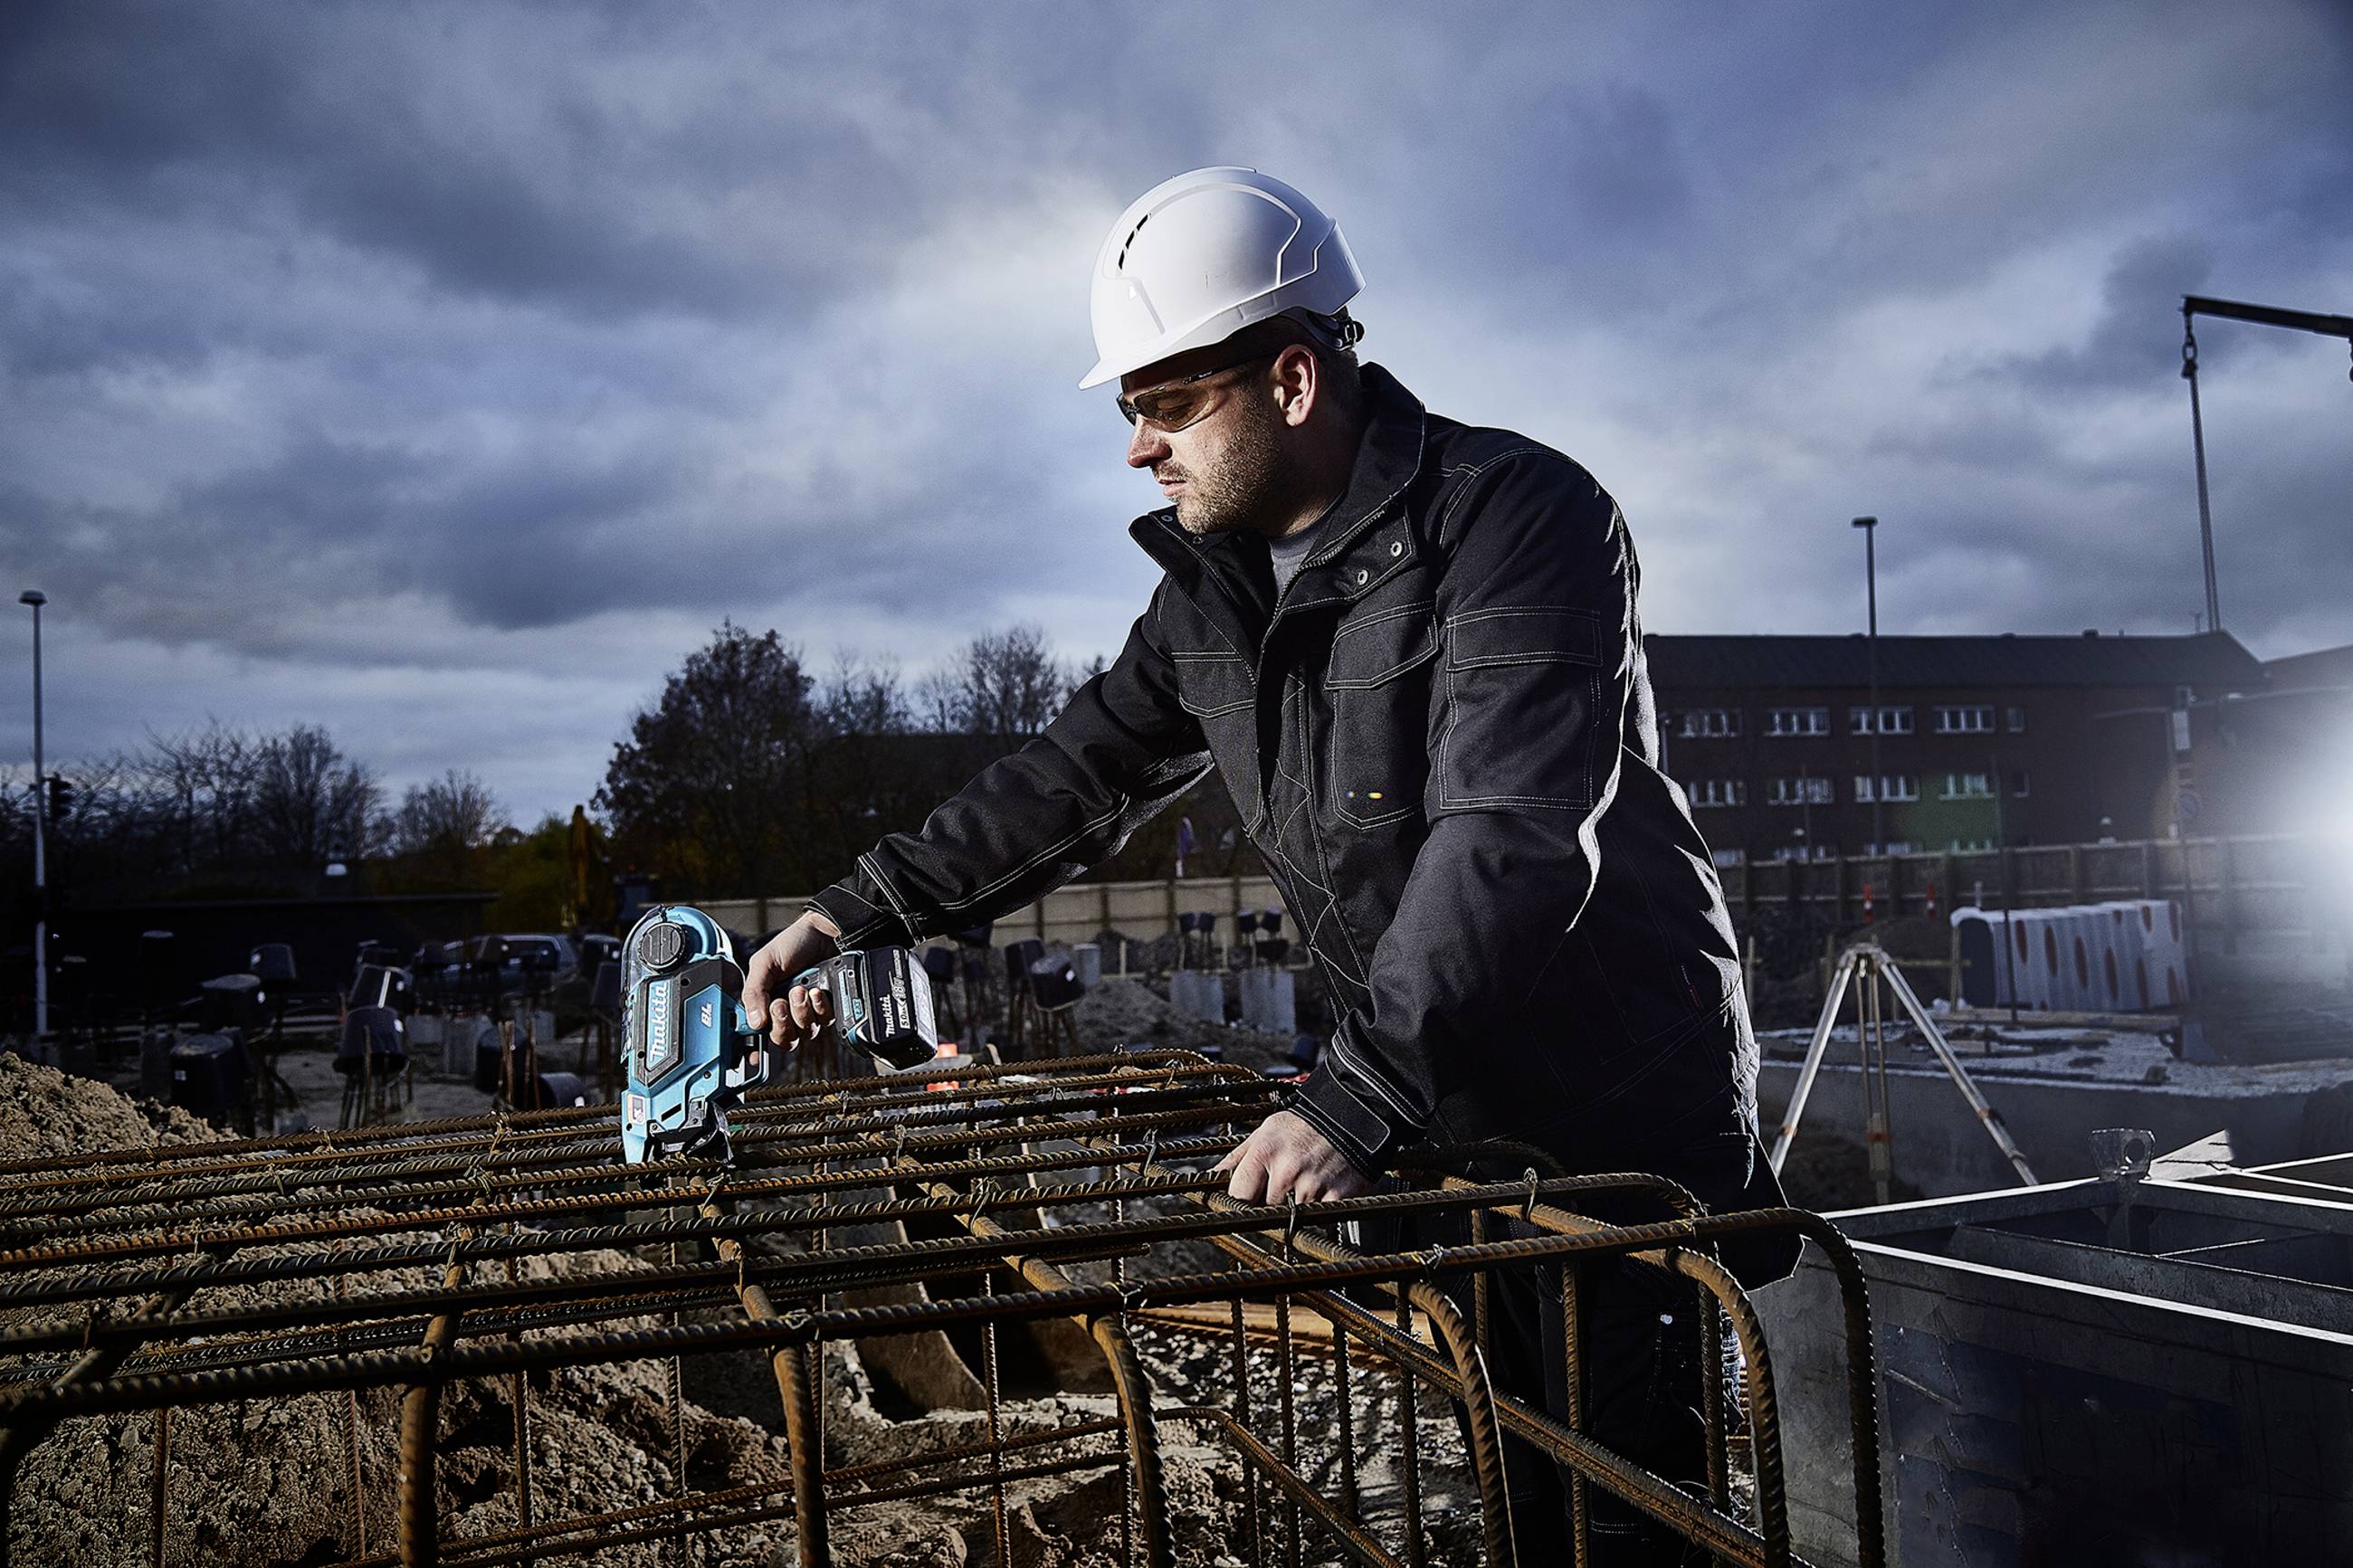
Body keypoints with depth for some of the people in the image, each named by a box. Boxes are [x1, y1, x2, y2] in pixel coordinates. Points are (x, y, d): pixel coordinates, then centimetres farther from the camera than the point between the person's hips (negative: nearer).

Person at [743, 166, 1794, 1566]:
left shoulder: (1517, 517, -19)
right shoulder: (1213, 586, 5)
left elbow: (1515, 838, -30)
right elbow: (1080, 775, 11)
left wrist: (1355, 1102, -37)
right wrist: (867, 910, 5)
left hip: (1620, 1108, -6)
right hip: (1445, 1115, 7)